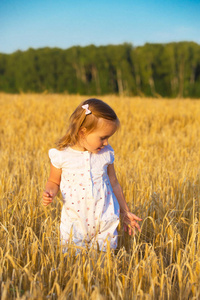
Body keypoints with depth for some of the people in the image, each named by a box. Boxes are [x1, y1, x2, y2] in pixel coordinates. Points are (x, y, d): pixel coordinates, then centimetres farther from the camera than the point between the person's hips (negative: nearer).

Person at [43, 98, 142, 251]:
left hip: (105, 223, 2)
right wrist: (49, 193, -17)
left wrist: (125, 212, 15)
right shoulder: (61, 155, -8)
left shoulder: (106, 154, -1)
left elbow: (114, 184, 10)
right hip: (74, 223, -1)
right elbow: (54, 181, 6)